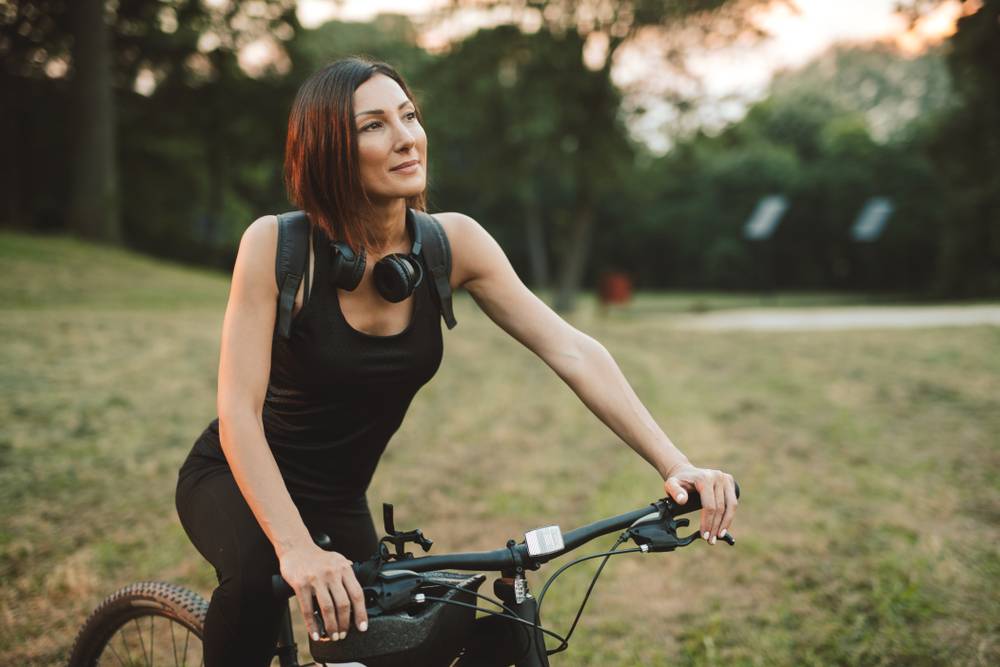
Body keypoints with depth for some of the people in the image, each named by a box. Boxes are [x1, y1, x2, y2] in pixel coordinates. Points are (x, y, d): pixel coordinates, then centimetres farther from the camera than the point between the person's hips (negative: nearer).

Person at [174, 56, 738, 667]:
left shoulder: (450, 241, -13)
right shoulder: (277, 244, -22)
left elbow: (572, 351, -18)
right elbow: (239, 411, -28)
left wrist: (675, 465, -28)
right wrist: (295, 547, -41)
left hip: (339, 501, 4)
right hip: (237, 480, -4)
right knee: (258, 572, -35)